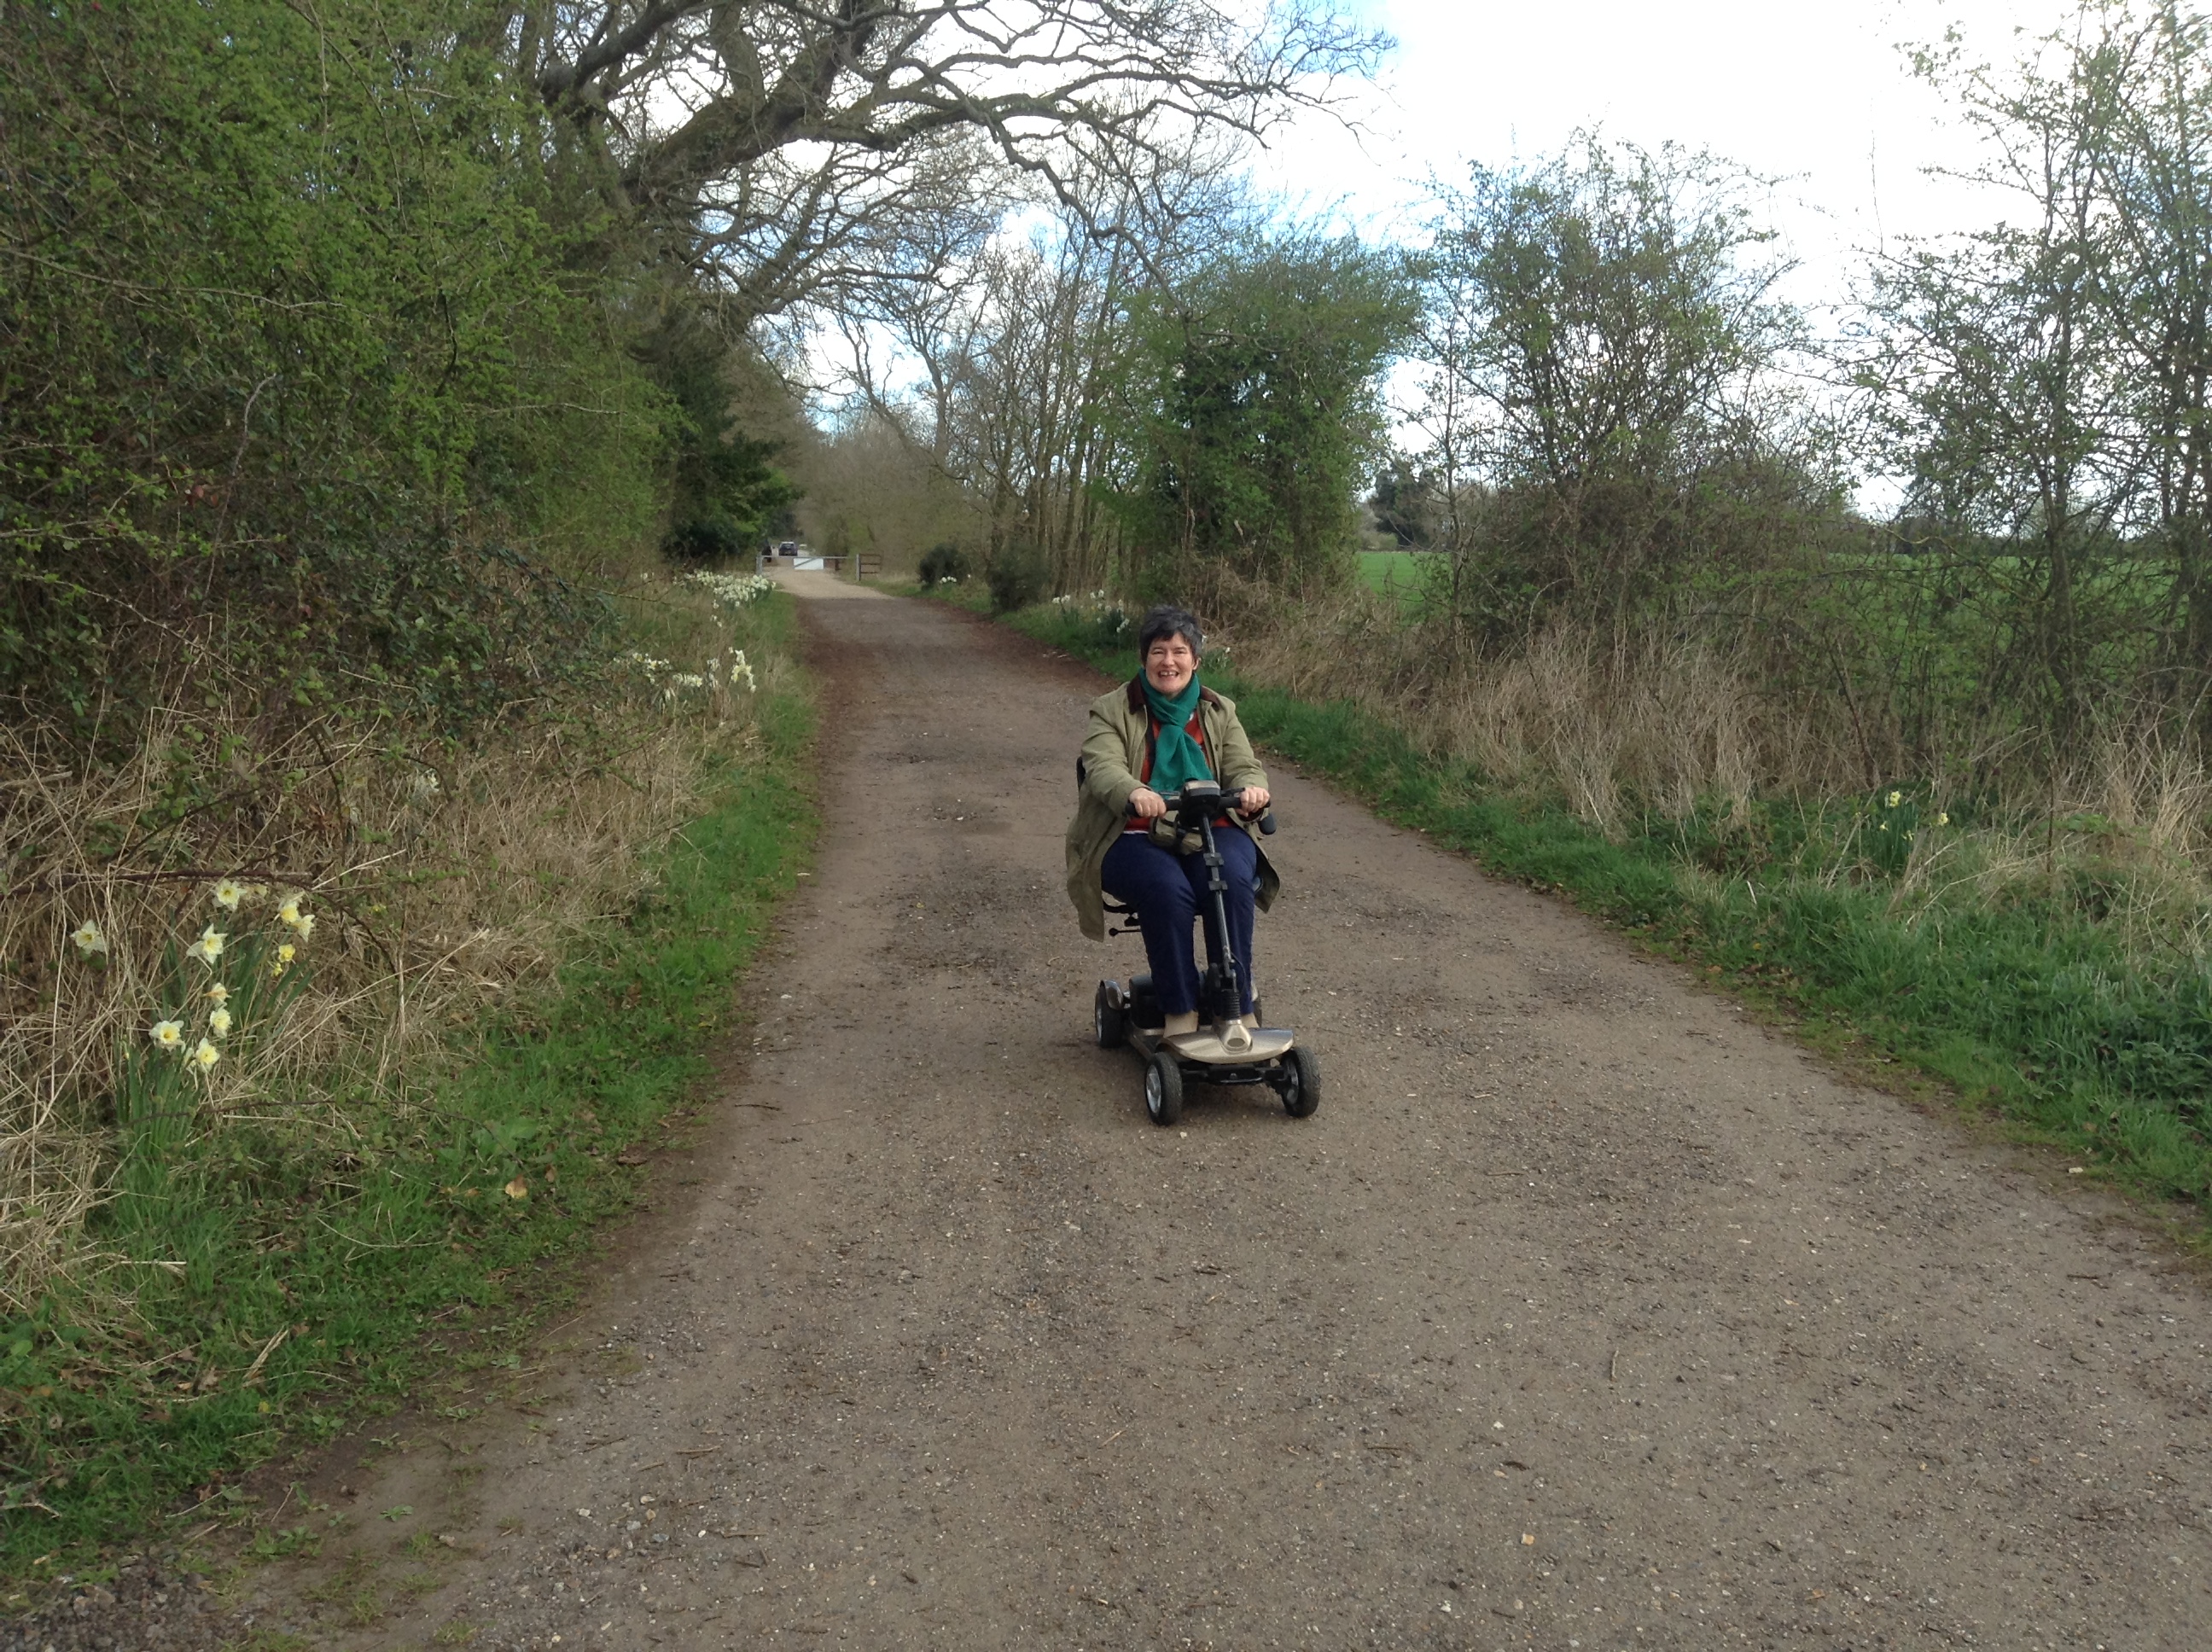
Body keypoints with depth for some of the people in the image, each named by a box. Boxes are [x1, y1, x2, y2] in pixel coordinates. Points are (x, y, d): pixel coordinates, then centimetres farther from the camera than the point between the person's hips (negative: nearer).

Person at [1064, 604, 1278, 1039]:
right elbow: (1103, 767, -14)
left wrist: (1252, 790, -23)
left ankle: (1238, 1006, -20)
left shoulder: (1219, 712, 16)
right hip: (1136, 838, -2)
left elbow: (1244, 768, 4)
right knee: (1167, 889, -34)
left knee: (1233, 881, -30)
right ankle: (1180, 1011, -22)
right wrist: (1133, 793, -39)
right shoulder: (1112, 711, 5)